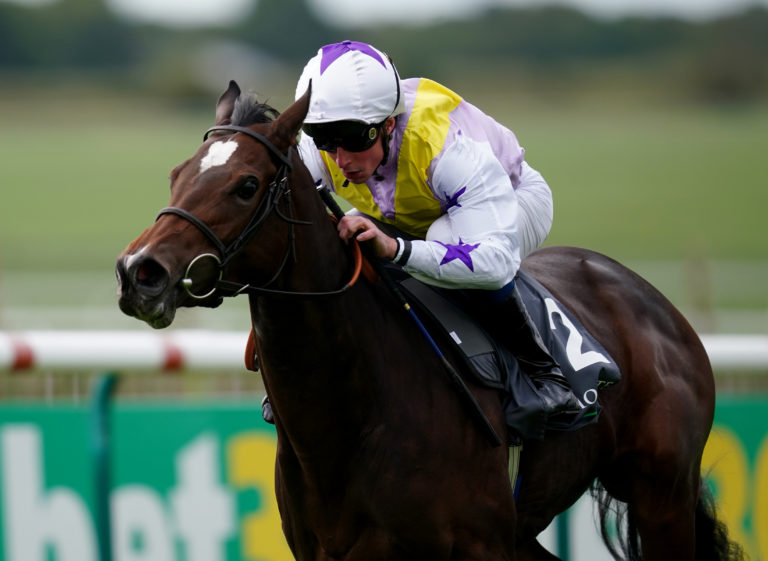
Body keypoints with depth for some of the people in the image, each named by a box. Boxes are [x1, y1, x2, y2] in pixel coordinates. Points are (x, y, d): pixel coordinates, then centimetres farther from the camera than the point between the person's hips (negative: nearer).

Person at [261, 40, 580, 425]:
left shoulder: (450, 147, -44)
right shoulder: (316, 152, -27)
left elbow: (498, 260, -53)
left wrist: (396, 249, -66)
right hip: (404, 217, 5)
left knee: (450, 236, -40)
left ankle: (539, 367, -23)